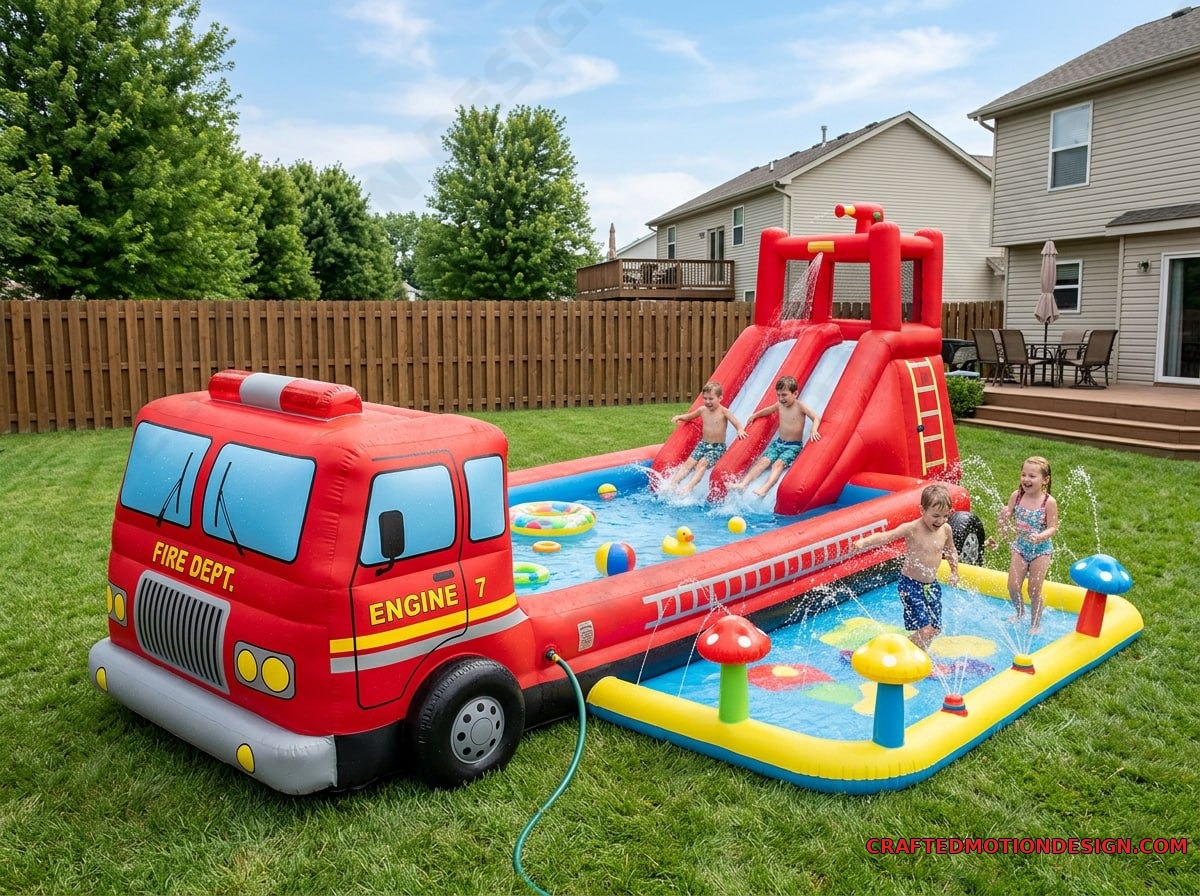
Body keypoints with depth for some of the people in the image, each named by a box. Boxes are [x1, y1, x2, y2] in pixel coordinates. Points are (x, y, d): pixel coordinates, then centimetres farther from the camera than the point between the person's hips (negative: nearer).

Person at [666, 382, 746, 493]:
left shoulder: (724, 411, -10)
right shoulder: (702, 410, 4)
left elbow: (737, 425, -18)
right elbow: (689, 416, 25)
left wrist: (740, 430, -39)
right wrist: (679, 417, 9)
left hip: (718, 447, -5)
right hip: (703, 444, 5)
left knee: (702, 463, -26)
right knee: (689, 462, -12)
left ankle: (689, 487, -37)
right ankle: (672, 483, -19)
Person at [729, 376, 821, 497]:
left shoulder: (800, 406, -12)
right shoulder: (779, 405, 5)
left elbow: (816, 417, -22)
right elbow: (767, 410, 28)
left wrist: (814, 430, -39)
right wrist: (754, 415, 23)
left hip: (794, 446, -5)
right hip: (778, 442, 5)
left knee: (778, 464, -28)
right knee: (763, 461, -15)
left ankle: (765, 488, -46)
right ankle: (743, 483, -28)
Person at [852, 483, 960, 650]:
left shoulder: (945, 530, -1)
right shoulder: (912, 528, -17)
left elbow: (951, 550, 20)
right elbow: (885, 536, -25)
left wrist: (954, 571, 27)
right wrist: (863, 542, -41)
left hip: (932, 585, 6)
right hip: (910, 585, -6)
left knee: (935, 629, 8)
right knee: (924, 629, -14)